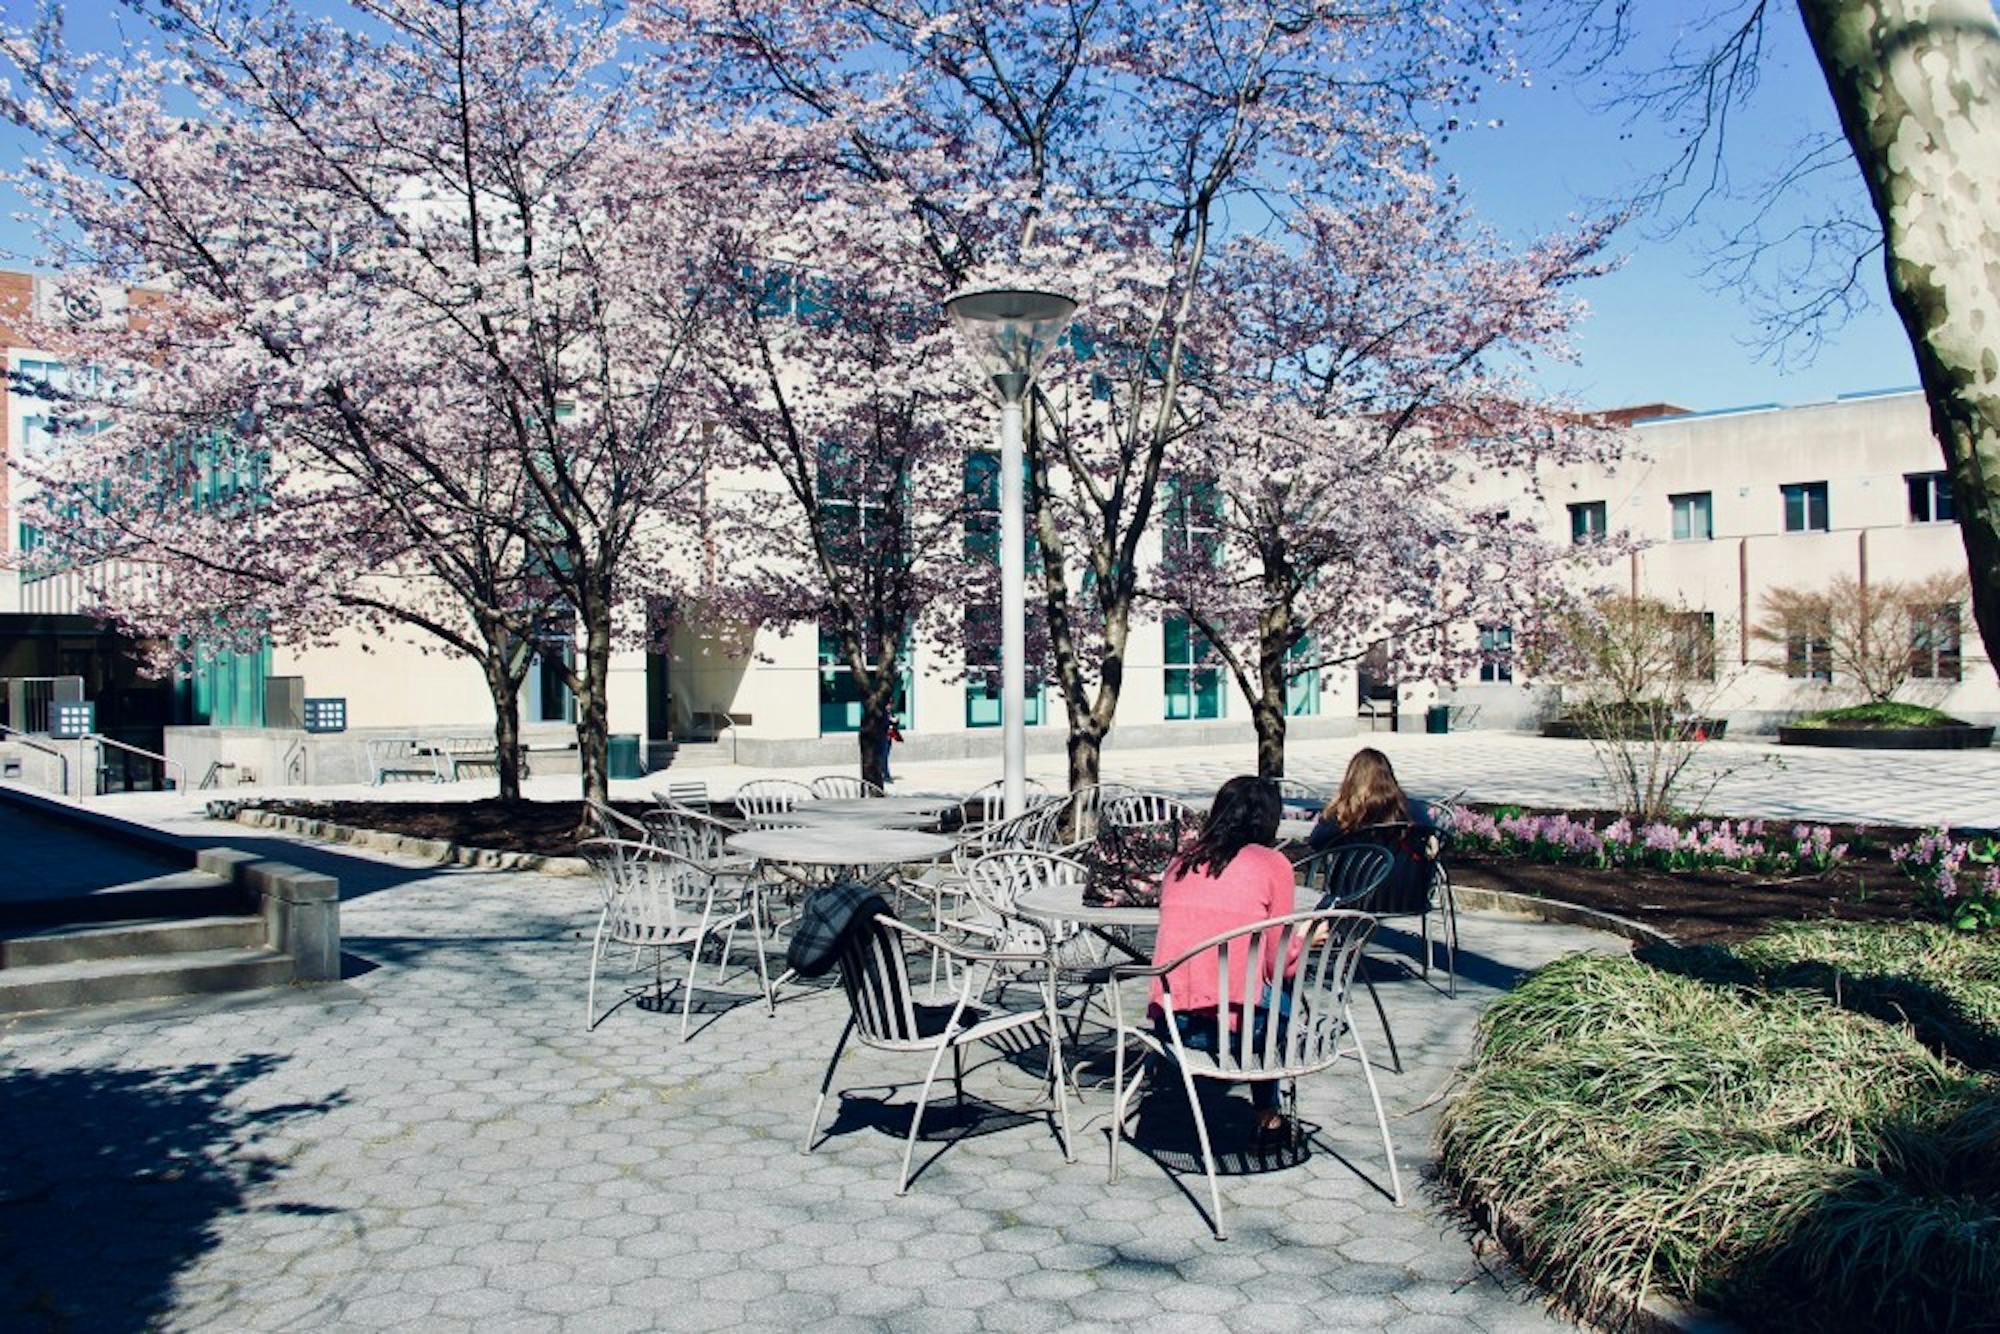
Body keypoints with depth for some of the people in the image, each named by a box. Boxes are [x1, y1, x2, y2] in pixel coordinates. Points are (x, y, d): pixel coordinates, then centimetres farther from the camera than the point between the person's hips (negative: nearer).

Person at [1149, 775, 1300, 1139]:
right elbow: (1280, 965, 0)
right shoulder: (1272, 863, -1)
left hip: (1168, 1023, 5)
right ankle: (1267, 1119, 33)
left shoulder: (1181, 860, 12)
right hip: (1231, 1023, -4)